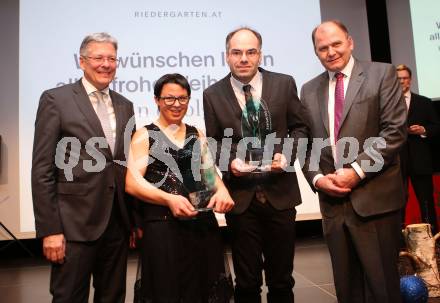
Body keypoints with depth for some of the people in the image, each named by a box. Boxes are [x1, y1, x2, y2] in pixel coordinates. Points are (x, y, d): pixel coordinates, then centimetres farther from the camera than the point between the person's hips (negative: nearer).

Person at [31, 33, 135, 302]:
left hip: (118, 222, 5)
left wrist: (135, 220, 11)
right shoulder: (56, 99, -4)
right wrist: (49, 229, -12)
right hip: (75, 223, -5)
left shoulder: (125, 106, 12)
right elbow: (42, 169, -8)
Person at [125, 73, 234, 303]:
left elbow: (210, 173, 16)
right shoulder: (144, 135, 1)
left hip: (204, 224, 4)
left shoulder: (197, 135, 14)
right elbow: (132, 183, -8)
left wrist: (222, 190, -7)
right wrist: (169, 199, -23)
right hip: (163, 226, -4)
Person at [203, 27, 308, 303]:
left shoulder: (284, 84, 1)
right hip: (240, 195, 0)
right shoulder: (213, 95, 1)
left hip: (280, 192, 1)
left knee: (282, 279, 16)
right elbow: (213, 143, 6)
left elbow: (299, 127, 7)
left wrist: (287, 154, -12)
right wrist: (230, 163, -13)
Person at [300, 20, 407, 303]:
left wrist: (357, 171, -15)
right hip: (333, 201, 4)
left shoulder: (382, 74, 1)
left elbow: (395, 130, -8)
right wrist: (317, 178, -5)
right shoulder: (310, 90, 13)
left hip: (375, 198, -3)